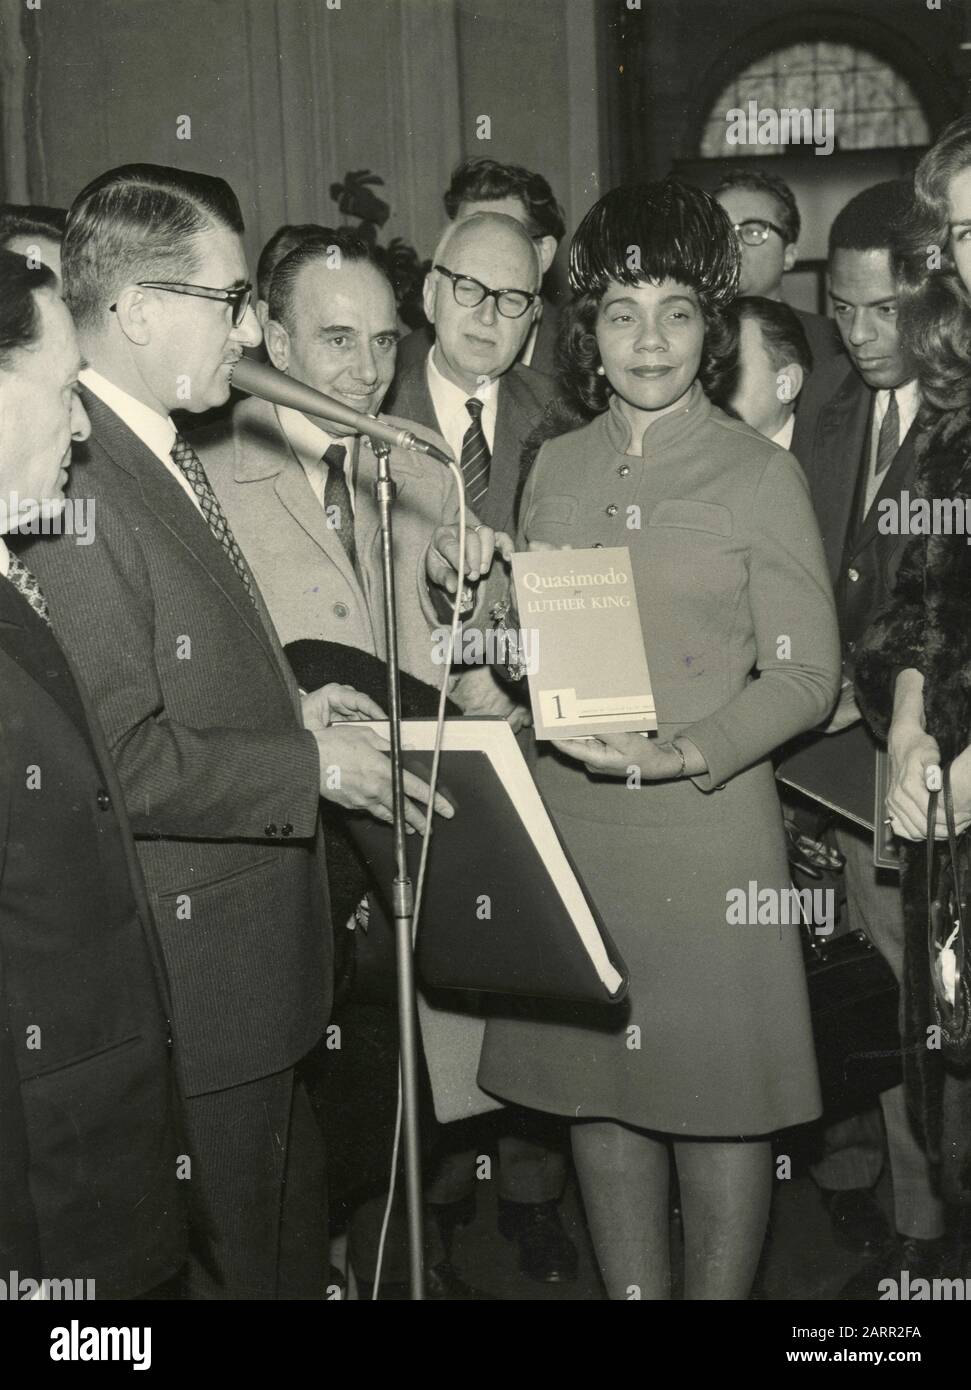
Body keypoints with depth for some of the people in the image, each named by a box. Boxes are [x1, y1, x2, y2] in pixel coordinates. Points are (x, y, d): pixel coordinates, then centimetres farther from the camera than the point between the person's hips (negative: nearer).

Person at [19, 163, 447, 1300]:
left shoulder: (163, 458, 11)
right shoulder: (71, 488, -23)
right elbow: (117, 762, -26)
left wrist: (285, 708, 6)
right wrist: (308, 764, -18)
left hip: (259, 958, 10)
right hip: (192, 985, -10)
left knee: (292, 1242, 23)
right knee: (225, 1261, 8)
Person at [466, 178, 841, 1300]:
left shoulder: (761, 474, -2)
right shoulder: (553, 469, 11)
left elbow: (805, 676, -4)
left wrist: (687, 754, -18)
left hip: (707, 823, -4)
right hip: (567, 822, 4)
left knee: (716, 1093, 3)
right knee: (593, 1083, 10)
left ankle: (719, 1293, 21)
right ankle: (630, 1290, 26)